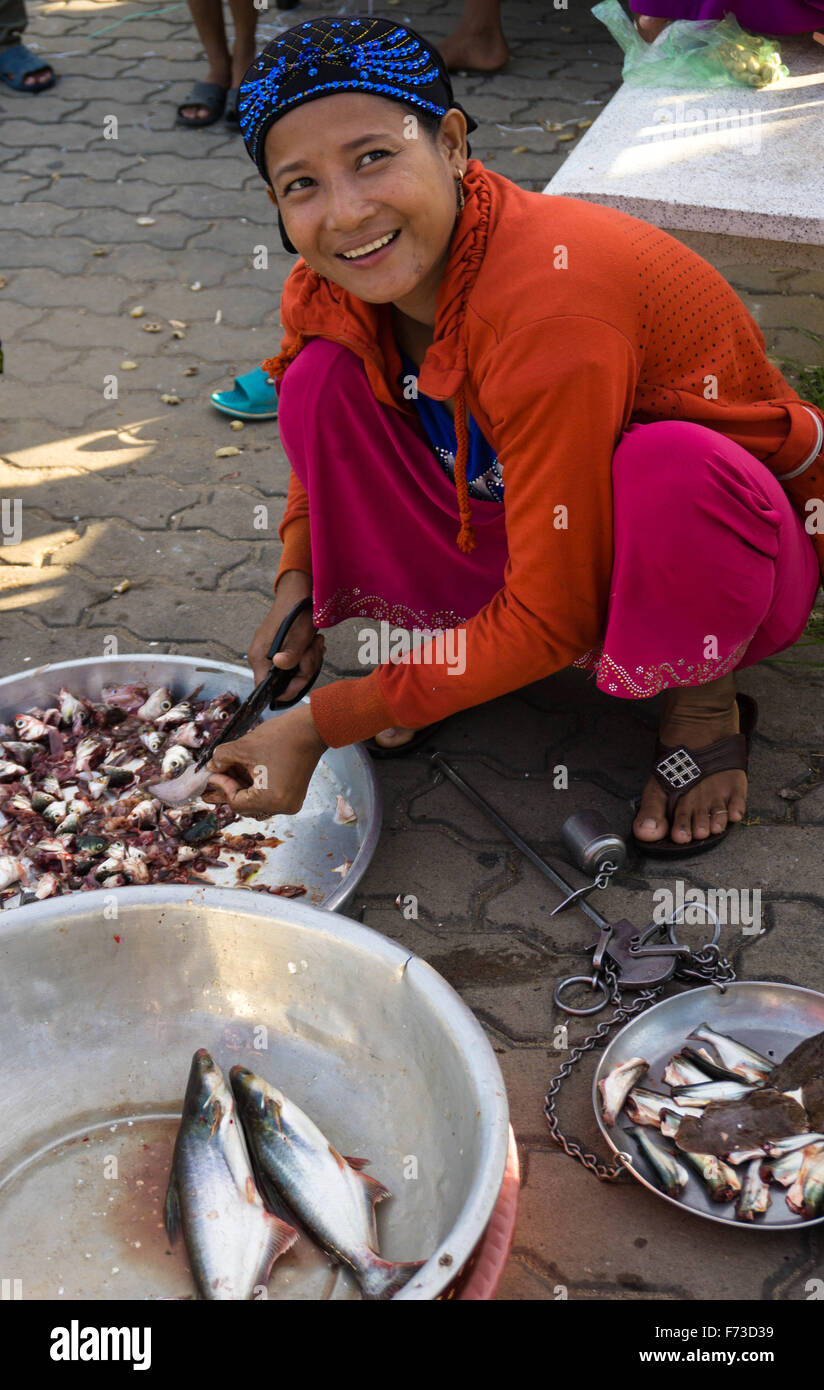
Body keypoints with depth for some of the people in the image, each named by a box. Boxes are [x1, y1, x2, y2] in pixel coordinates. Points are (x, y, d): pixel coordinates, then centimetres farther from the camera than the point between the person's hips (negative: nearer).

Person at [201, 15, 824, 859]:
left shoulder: (549, 299, -35)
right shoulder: (332, 292, -14)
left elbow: (551, 620, -31)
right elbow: (327, 447, 10)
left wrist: (320, 726, -28)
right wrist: (295, 585, -11)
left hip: (728, 539, -5)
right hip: (512, 523, 5)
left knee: (669, 470, -41)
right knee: (324, 378, -13)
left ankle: (703, 702, -9)